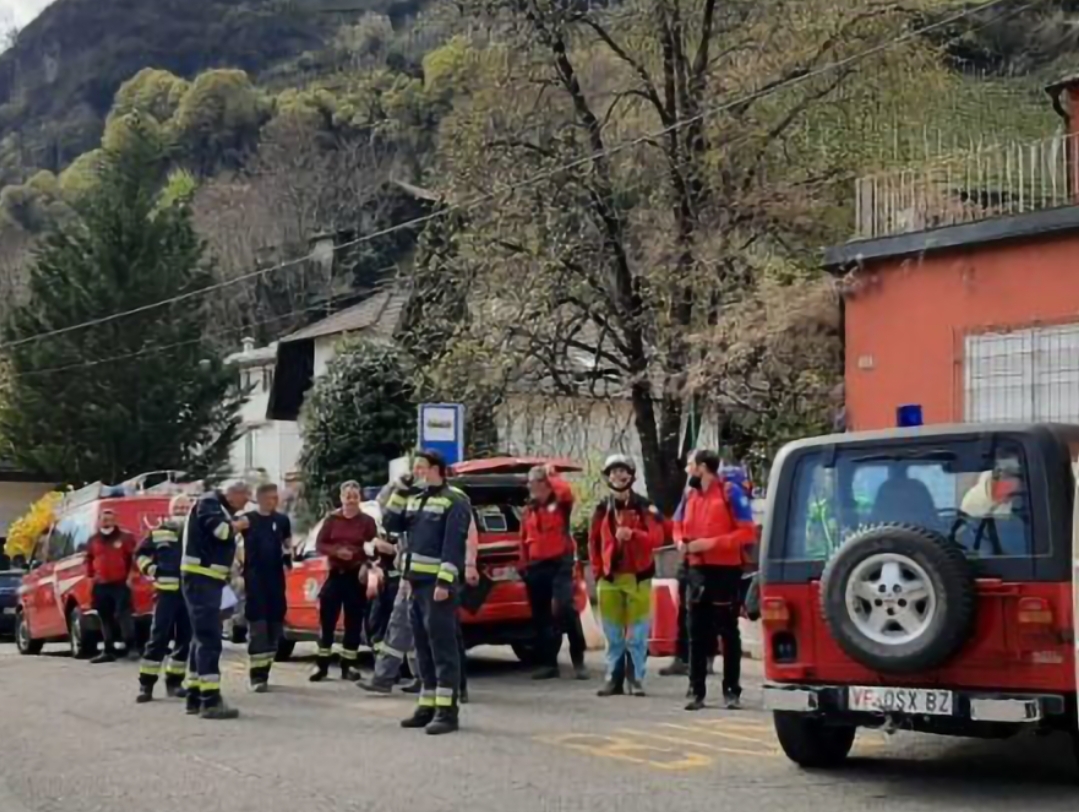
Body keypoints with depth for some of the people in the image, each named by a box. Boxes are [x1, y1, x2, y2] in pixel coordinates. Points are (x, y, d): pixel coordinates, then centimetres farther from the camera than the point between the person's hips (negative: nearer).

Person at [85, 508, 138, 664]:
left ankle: (132, 647, -15)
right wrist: (90, 576, 15)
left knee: (122, 614, -16)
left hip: (121, 584, -5)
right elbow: (89, 560, 23)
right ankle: (109, 651, 14)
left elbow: (134, 557, -1)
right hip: (101, 586, 5)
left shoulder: (125, 537, -1)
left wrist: (131, 575, -6)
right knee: (105, 619, 8)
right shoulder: (93, 541, 13)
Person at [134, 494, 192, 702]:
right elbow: (140, 554, 13)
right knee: (158, 637, -6)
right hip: (166, 592, -2)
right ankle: (146, 684, -3)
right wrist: (151, 570, -3)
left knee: (185, 638, 6)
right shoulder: (158, 533, 5)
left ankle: (174, 681, 18)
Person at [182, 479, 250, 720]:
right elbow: (221, 530, -22)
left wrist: (235, 527, 4)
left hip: (209, 578, 10)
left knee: (203, 637, 14)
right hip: (199, 577, -10)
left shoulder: (222, 509, 20)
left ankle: (195, 697, 20)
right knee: (209, 639, -14)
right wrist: (237, 526, -4)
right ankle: (210, 701, -17)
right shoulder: (209, 502, -9)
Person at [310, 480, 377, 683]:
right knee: (327, 619, 0)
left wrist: (367, 563, -21)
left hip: (356, 576, -1)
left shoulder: (367, 521, 0)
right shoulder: (332, 519, 4)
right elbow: (319, 544, 2)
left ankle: (348, 665, 11)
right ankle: (322, 665, 7)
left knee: (354, 622, 3)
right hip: (335, 574, 1)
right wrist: (336, 551, -16)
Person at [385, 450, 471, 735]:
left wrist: (445, 582, -22)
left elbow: (454, 545, -15)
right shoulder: (414, 500, 19)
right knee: (423, 647, 11)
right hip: (416, 582, 8)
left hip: (438, 584, -8)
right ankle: (428, 706, 17)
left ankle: (447, 710, -10)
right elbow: (392, 525, 15)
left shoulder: (454, 500, -8)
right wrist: (401, 491, 7)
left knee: (443, 646, -9)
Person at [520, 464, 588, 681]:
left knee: (566, 609, -17)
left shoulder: (560, 503, -1)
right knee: (540, 616, 7)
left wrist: (552, 475, -9)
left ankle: (578, 661, -10)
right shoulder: (529, 510, 16)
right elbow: (525, 539, 17)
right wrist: (525, 565, 10)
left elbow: (566, 492, -25)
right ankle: (548, 663, 14)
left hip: (560, 563, -6)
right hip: (536, 566, 6)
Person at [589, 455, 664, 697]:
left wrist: (633, 534, -25)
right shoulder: (602, 509, 9)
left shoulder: (644, 506, -1)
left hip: (638, 576, -3)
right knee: (613, 633, 7)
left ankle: (636, 678, 4)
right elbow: (594, 541, 13)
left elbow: (657, 537, -10)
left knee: (637, 632, -2)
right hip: (609, 577, 3)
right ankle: (614, 678, 12)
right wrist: (598, 570, 6)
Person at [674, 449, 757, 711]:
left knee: (728, 632, 2)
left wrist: (712, 543, -19)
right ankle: (697, 691, 10)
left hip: (725, 571, -6)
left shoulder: (730, 493, -9)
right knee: (697, 633, 6)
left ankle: (732, 691, 8)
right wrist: (682, 542, -3)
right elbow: (678, 526, 20)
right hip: (698, 571, 6)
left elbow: (747, 533, -12)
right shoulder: (689, 494, 9)